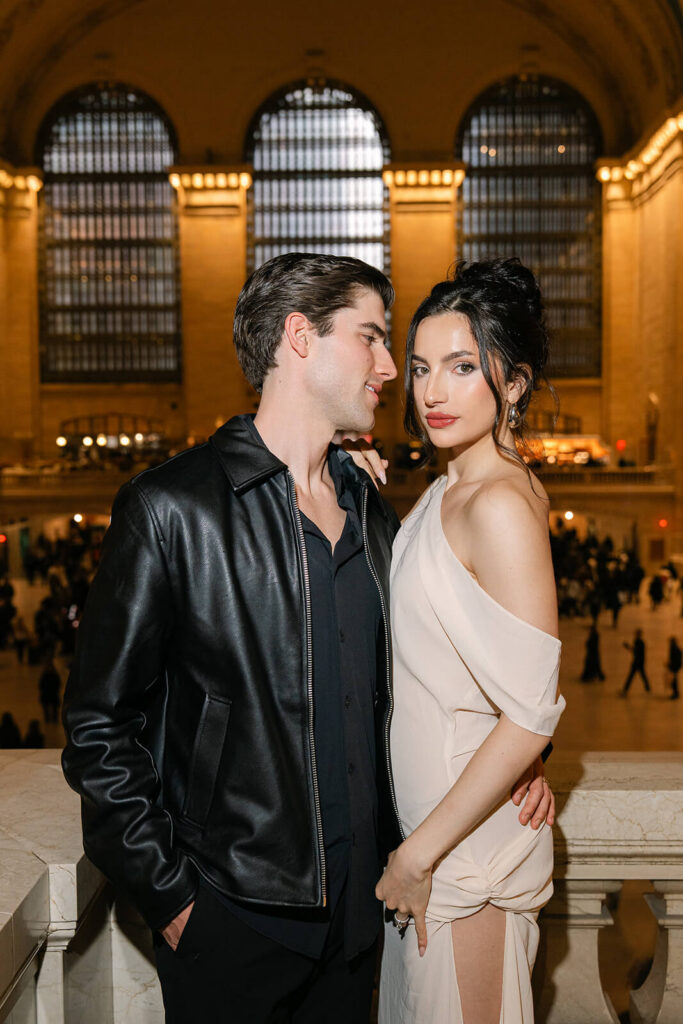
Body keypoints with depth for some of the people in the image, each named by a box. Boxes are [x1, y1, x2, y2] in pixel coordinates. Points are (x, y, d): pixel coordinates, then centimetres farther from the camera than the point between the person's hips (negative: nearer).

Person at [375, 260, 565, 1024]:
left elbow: (529, 718, -24)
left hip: (468, 838, -8)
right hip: (425, 822, 9)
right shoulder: (447, 490, 4)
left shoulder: (501, 506, -24)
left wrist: (422, 852, -18)